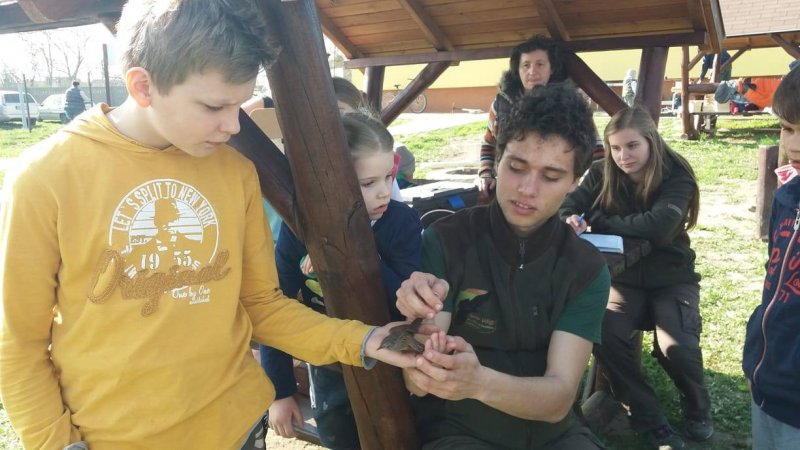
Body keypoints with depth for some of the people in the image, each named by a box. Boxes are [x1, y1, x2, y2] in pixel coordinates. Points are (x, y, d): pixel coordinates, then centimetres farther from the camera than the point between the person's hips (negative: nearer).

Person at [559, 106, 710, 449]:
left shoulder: (677, 176, -13)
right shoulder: (602, 174, -4)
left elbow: (659, 227, -29)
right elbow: (567, 206, -10)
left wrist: (597, 220, -24)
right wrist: (570, 221, -35)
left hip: (671, 278, -2)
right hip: (624, 277, 2)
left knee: (676, 347, -26)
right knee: (603, 335, -27)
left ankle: (697, 407, 11)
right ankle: (650, 419, -5)